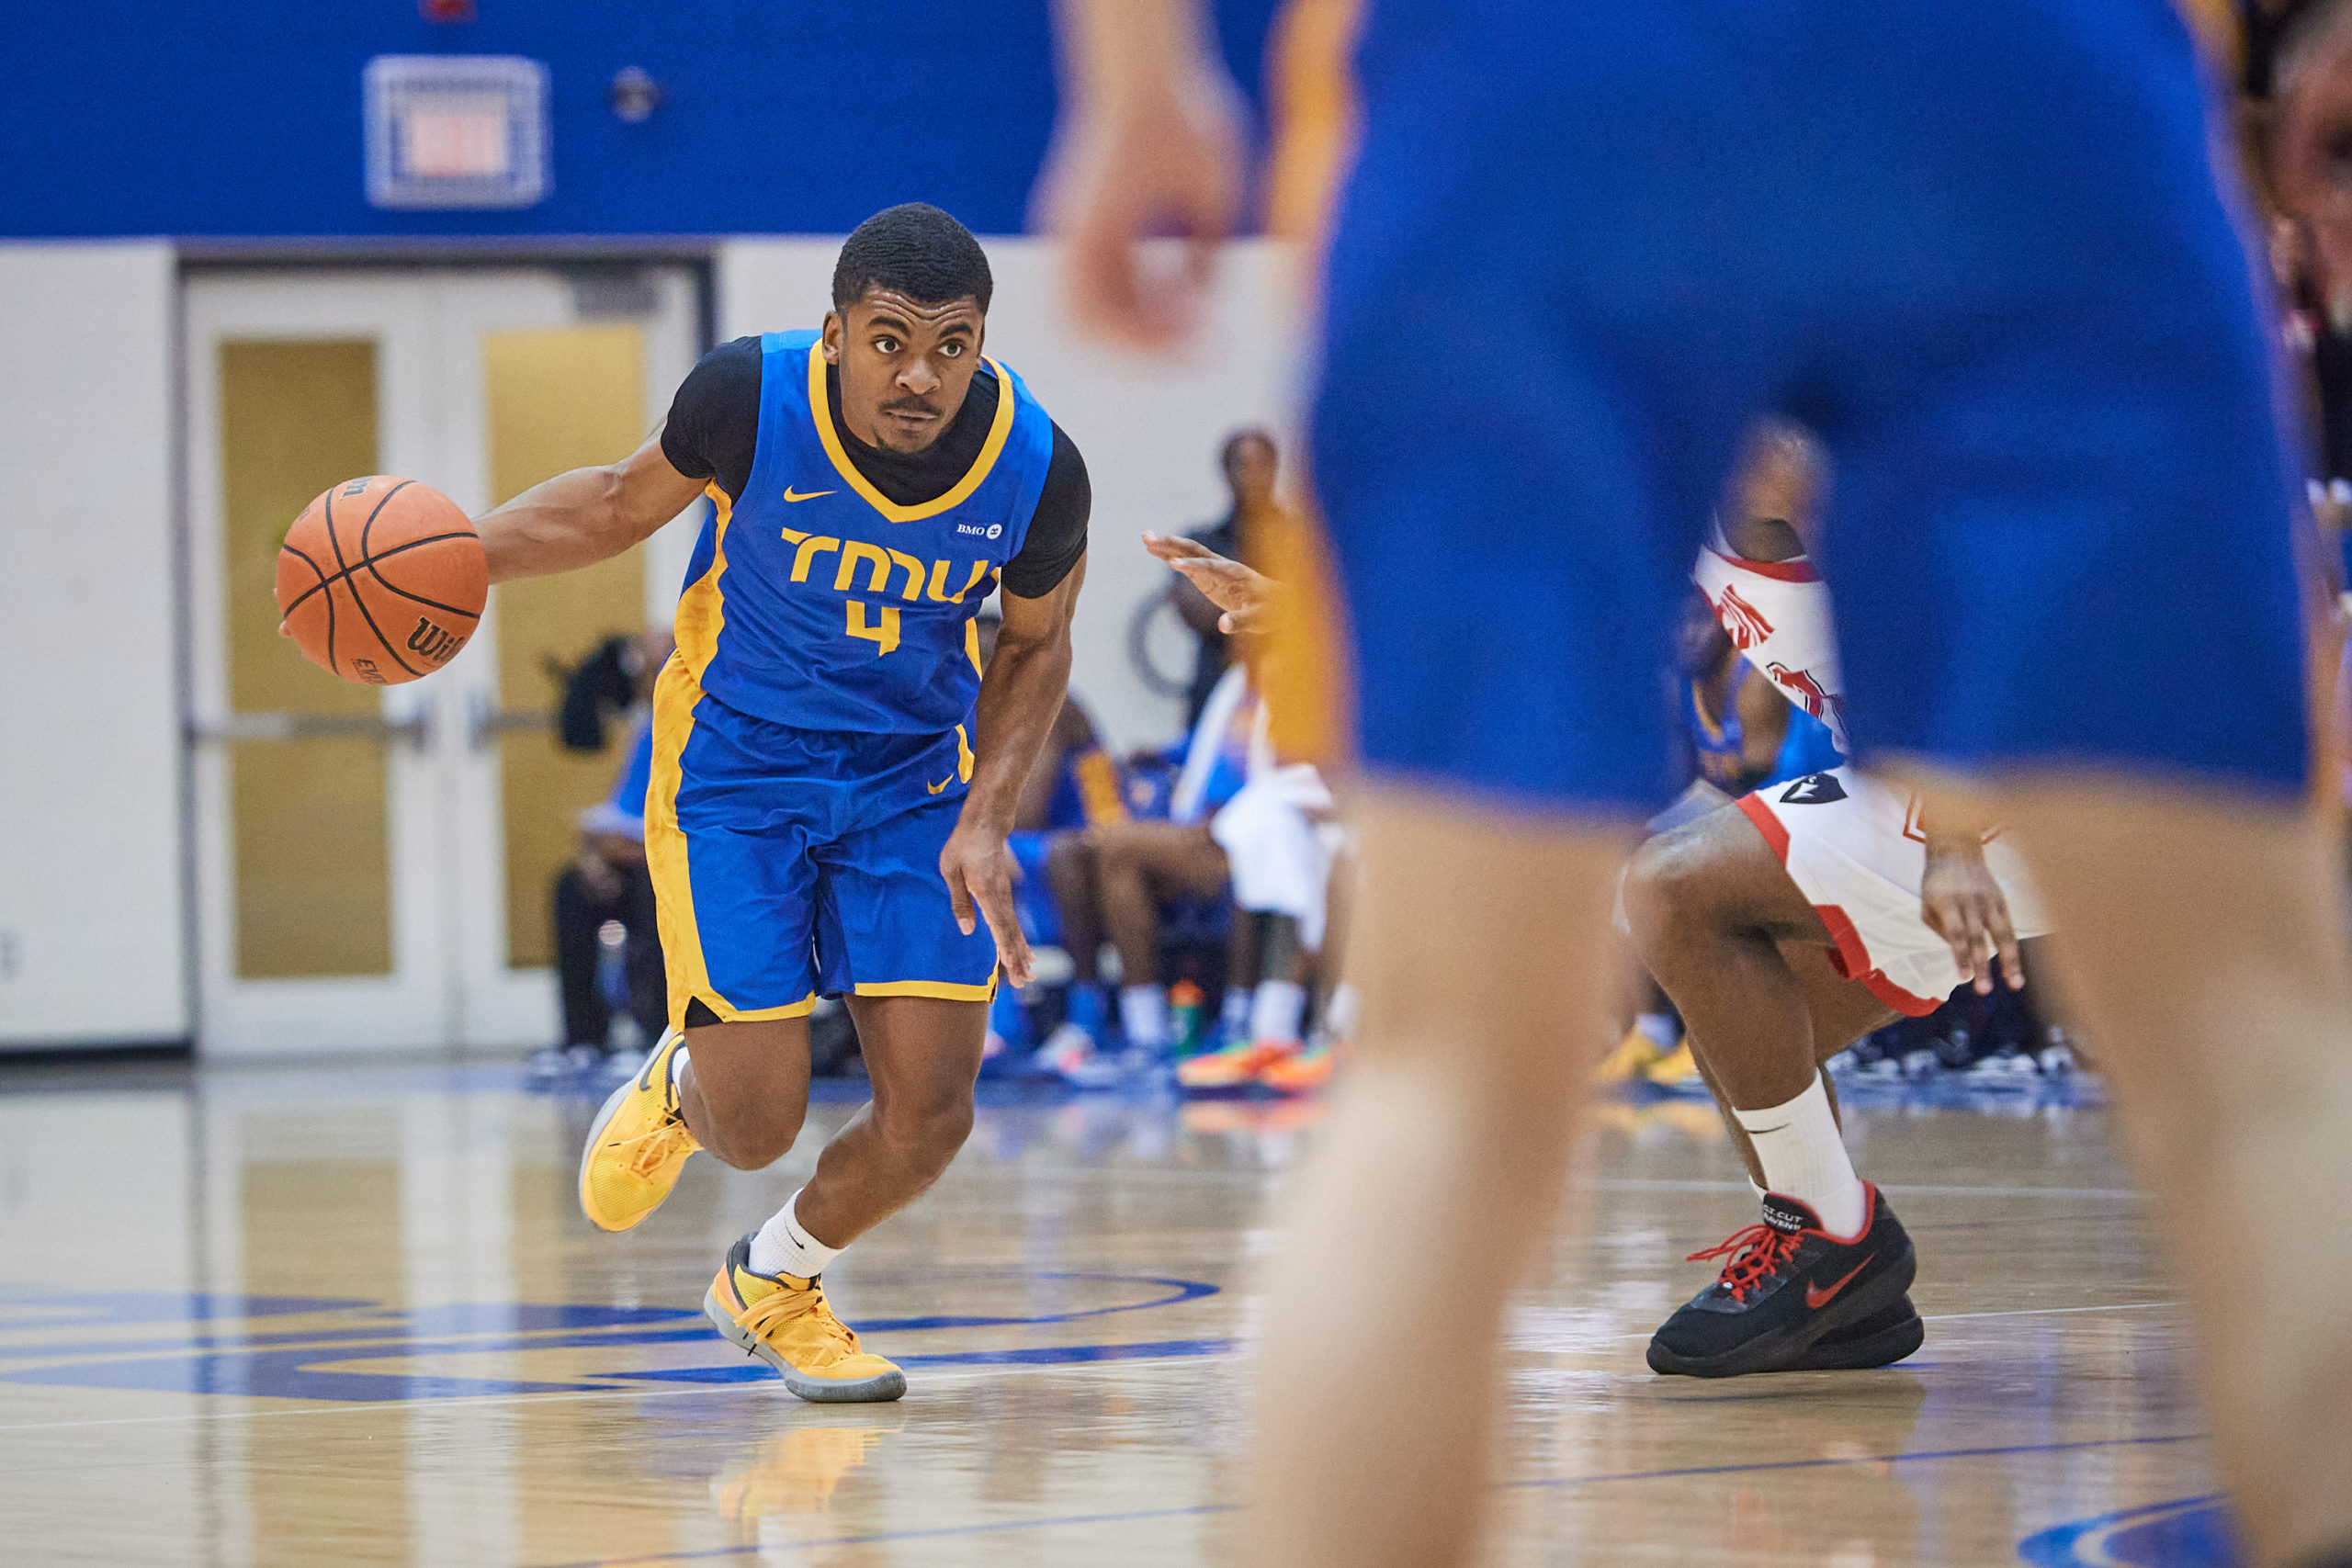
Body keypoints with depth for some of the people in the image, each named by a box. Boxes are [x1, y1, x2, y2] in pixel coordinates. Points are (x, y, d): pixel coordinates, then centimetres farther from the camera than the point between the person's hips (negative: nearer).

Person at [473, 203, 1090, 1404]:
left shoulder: (1036, 470, -19)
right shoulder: (750, 395, -24)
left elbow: (1034, 642, 1)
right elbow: (628, 503, -2)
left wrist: (988, 820, -12)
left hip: (912, 775, 2)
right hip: (733, 765, -2)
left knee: (929, 1113, -6)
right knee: (755, 1127, -9)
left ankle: (775, 1283, 26)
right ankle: (677, 1086, 32)